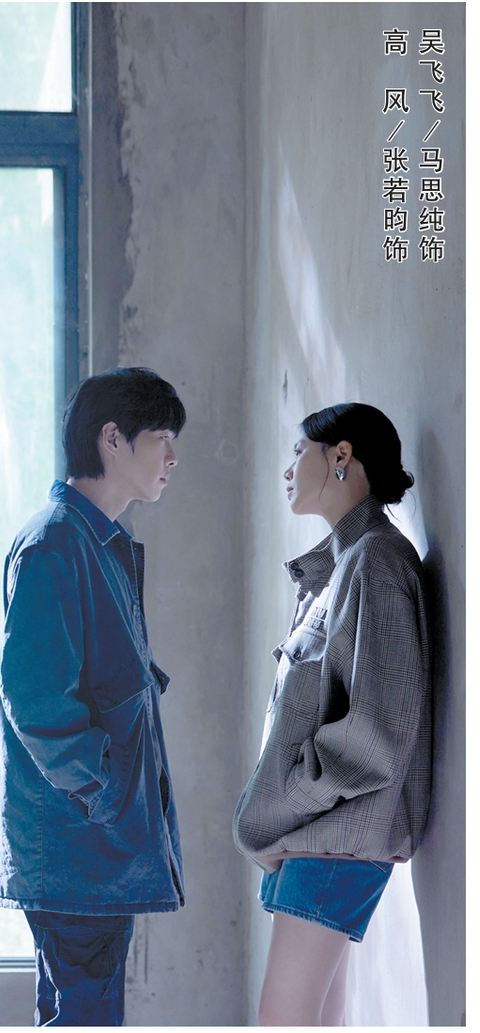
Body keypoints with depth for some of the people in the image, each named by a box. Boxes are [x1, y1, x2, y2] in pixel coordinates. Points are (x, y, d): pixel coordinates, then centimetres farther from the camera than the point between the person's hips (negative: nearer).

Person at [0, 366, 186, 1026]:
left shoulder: (109, 547, 17)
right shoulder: (53, 545, -15)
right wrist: (101, 794, -18)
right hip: (79, 839, -10)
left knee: (74, 1010, 14)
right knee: (84, 1015, -7)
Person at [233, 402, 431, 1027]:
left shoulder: (377, 561, -13)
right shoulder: (335, 566, 16)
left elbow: (380, 731, -20)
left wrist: (270, 820, -13)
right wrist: (269, 818, 6)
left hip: (343, 829, -9)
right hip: (320, 831, 9)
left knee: (283, 1016, -12)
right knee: (319, 1013, 9)